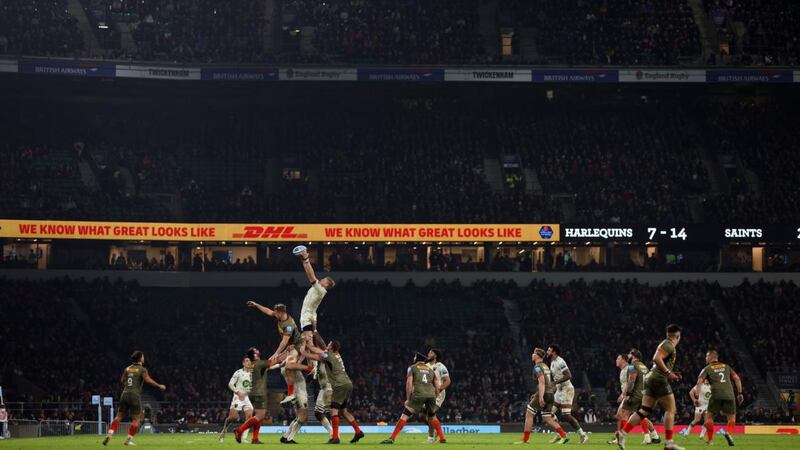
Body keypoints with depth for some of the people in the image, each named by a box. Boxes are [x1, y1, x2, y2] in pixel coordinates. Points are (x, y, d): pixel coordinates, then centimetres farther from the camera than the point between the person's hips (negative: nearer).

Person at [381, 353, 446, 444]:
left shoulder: (412, 368, 14)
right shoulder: (430, 370, 25)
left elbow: (409, 384, 1)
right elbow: (437, 386, 19)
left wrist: (408, 399, 4)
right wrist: (434, 400, 26)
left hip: (418, 395, -4)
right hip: (431, 395, 4)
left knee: (405, 416, -1)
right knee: (432, 417, 25)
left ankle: (392, 438, -9)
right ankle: (442, 439, 21)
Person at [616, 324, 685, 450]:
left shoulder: (666, 344, 22)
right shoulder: (669, 345, -7)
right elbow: (657, 358, -22)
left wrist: (671, 374, 22)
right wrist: (668, 373, -21)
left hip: (651, 378, 9)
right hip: (659, 379, -9)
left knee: (644, 410, 4)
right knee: (670, 410, -5)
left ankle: (623, 433, -6)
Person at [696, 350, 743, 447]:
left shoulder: (707, 369, 14)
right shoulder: (726, 366, 23)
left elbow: (699, 381, 0)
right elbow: (737, 378, 14)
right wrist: (740, 393, 14)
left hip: (716, 395, -2)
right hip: (729, 395, 2)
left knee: (709, 417, 14)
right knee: (732, 418, 14)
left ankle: (709, 440, 7)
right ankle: (729, 432, -16)